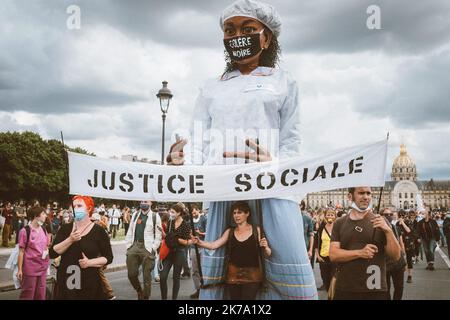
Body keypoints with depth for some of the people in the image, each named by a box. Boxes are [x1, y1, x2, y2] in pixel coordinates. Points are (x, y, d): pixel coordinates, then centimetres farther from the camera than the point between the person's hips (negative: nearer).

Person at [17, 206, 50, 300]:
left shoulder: (43, 230, 5)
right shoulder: (25, 231, -12)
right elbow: (21, 251, -9)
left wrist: (47, 251, -3)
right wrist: (20, 269, -10)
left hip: (43, 267, 6)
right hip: (30, 268, -6)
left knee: (41, 294, 11)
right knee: (28, 294, 3)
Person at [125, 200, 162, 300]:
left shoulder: (155, 216, 0)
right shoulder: (135, 215, 14)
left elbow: (158, 235, -2)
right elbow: (130, 231, 15)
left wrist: (153, 249, -10)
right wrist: (128, 246, 7)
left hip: (147, 248, -4)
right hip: (134, 246, 4)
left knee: (147, 276, 0)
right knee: (131, 274, 4)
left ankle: (145, 297, 13)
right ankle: (139, 292, 29)